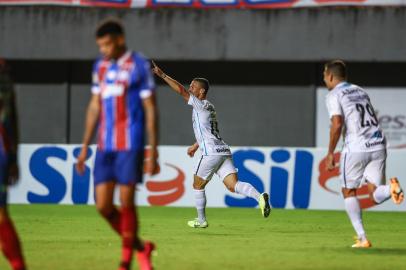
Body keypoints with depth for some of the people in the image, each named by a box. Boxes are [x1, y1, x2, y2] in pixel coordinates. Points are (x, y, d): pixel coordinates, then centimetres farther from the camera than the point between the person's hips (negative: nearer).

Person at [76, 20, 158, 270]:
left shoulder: (139, 66, -5)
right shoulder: (100, 66, 13)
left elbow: (150, 110, -5)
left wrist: (153, 153, -8)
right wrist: (85, 147, 15)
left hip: (130, 145, -6)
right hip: (105, 146, 6)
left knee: (126, 203, -7)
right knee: (103, 205, 0)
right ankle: (141, 247, 18)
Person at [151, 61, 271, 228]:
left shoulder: (202, 105, -3)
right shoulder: (208, 107, 24)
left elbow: (181, 90, -11)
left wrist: (162, 75, -9)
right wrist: (196, 145, 48)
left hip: (211, 153, -8)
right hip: (223, 152, 8)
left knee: (198, 186, 11)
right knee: (233, 185, -8)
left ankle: (201, 220, 18)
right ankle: (260, 197, -31)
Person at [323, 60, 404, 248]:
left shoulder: (333, 96, -1)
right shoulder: (360, 91, 22)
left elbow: (337, 124, -15)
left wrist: (330, 153, -9)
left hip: (356, 148, -6)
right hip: (378, 145, 6)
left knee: (349, 192, 13)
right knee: (375, 195, 6)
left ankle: (362, 238, 4)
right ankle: (391, 188, -30)